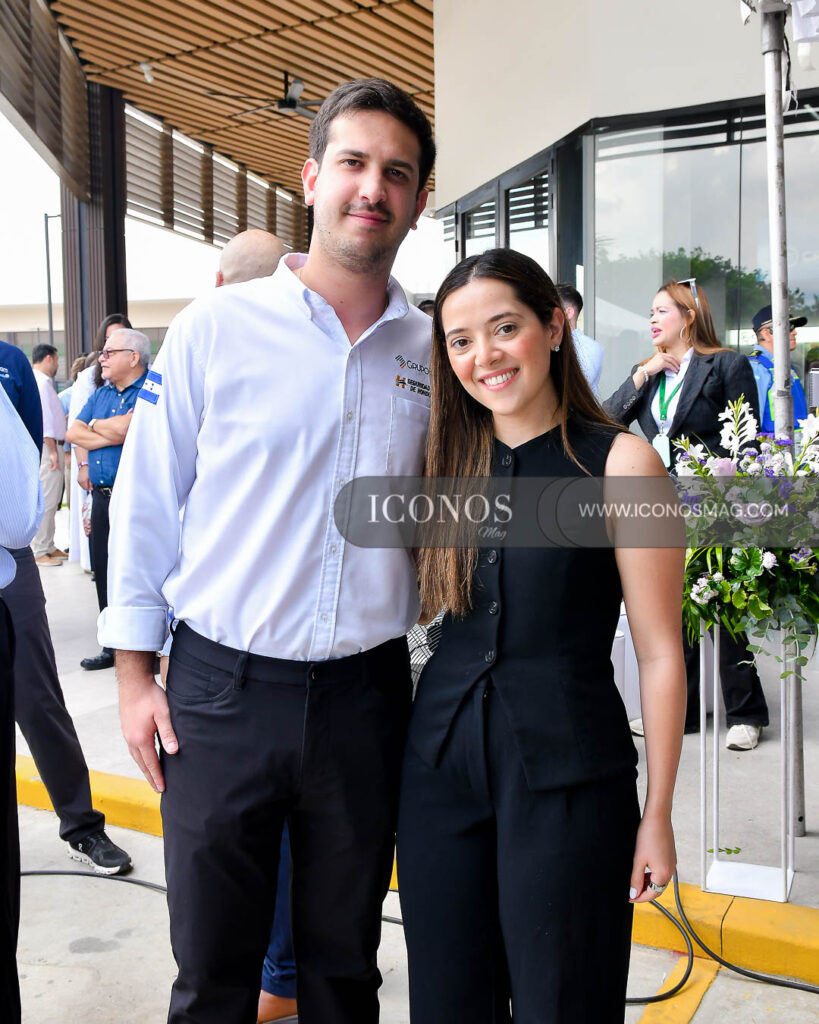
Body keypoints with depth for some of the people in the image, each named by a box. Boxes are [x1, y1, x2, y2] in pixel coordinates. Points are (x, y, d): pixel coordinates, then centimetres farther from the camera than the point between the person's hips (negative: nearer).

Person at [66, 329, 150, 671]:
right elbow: (74, 432, 10)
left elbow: (123, 427, -21)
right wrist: (110, 436, -7)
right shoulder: (101, 394, 17)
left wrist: (96, 425, 0)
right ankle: (114, 647, 24)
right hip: (103, 497, 8)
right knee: (104, 572, 12)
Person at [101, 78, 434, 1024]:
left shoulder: (433, 351, 3)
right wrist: (134, 673, -1)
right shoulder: (216, 328, -4)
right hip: (221, 690, -2)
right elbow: (145, 503, -1)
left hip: (366, 693, 2)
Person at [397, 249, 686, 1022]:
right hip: (439, 760, 5)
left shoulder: (619, 463, -9)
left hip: (567, 775, -4)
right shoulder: (448, 462, 6)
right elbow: (418, 603, 9)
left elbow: (659, 652, -7)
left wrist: (657, 813, -6)